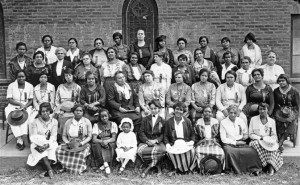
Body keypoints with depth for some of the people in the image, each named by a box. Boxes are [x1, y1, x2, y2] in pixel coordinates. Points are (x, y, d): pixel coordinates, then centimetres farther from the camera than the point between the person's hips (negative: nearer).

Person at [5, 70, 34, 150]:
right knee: (13, 117, -33)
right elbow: (9, 99, -4)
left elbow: (31, 100, 5)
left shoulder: (30, 86, 5)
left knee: (25, 116, -34)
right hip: (13, 107, 0)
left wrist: (25, 106, -14)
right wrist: (19, 104, -18)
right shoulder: (11, 86, 1)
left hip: (26, 107, 0)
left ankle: (20, 140, -38)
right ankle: (20, 139, -36)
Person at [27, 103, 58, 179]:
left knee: (53, 147, -33)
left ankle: (47, 171, -40)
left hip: (50, 143, 0)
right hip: (38, 144, 0)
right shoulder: (35, 122, 1)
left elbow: (53, 136, -7)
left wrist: (48, 144, -28)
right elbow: (34, 137, -8)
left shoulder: (54, 121, 3)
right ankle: (50, 169, -42)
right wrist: (38, 146, -29)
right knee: (42, 151, -34)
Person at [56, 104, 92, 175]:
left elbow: (89, 136, -1)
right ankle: (65, 167, -8)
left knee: (81, 153, -36)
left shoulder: (87, 122, 2)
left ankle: (79, 169, -13)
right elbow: (64, 136, 10)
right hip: (70, 144, 3)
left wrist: (81, 143, -15)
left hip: (83, 144, -3)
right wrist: (67, 142, -11)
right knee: (58, 150, -24)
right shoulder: (68, 122, 8)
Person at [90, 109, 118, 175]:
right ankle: (106, 165, -35)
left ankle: (103, 165, -34)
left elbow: (114, 138, -9)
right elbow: (94, 139, -10)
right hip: (99, 143, 1)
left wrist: (107, 141, -32)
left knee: (112, 144, -34)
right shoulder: (96, 125, 3)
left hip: (109, 143, -1)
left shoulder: (113, 124, 1)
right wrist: (101, 141, -32)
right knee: (95, 145, -32)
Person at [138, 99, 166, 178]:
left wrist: (156, 140, -15)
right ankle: (158, 167, -18)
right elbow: (141, 132, 5)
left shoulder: (162, 120, 11)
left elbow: (163, 134, 3)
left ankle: (148, 168, -19)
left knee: (162, 149, -37)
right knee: (140, 150, -33)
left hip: (158, 142, -1)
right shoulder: (145, 119, 14)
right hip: (146, 141, 1)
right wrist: (147, 141, -13)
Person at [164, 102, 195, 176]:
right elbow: (165, 135, 10)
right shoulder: (169, 122, 10)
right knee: (170, 151, -35)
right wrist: (167, 144, -8)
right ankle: (177, 168, -10)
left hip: (186, 143, 0)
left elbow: (192, 134, 14)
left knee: (191, 150, -35)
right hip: (174, 144, 0)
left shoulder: (187, 121, 12)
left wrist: (192, 141, -6)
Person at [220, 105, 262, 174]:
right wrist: (235, 142, -10)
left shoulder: (241, 121, 13)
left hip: (241, 143, 3)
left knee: (251, 150, -27)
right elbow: (223, 139, -3)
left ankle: (254, 169, -14)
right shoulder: (223, 122, 2)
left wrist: (245, 136, 0)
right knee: (230, 152, -37)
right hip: (229, 144, -3)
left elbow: (246, 134, 24)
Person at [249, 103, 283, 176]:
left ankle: (271, 166, -31)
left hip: (268, 142, 1)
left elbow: (274, 135, 12)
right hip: (256, 141, -1)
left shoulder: (272, 121, 12)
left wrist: (270, 140, -12)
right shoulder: (253, 119, 7)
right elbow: (250, 134, 4)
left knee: (273, 147, -32)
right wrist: (261, 138, -12)